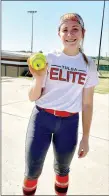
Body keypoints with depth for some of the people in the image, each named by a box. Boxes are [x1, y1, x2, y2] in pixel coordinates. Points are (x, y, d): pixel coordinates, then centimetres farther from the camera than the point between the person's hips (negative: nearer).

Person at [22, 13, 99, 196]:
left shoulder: (89, 65, 0)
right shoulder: (48, 58, -5)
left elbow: (87, 104, 3)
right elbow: (32, 97, -3)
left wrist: (85, 137, 4)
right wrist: (39, 78, -23)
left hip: (69, 123, 1)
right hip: (41, 118, -1)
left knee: (62, 169, 19)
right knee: (32, 171, 9)